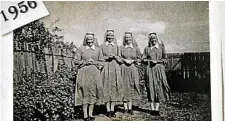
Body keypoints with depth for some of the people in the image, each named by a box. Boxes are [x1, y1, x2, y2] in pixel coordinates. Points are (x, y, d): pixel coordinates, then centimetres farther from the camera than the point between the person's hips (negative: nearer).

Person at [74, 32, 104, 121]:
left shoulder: (98, 50, 12)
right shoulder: (81, 49, 7)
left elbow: (101, 62, 10)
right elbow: (76, 61, 4)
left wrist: (94, 62, -7)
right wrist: (85, 62, -8)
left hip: (95, 74, 2)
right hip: (84, 73, -2)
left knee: (93, 93, 2)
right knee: (85, 93, -5)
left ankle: (90, 114, 11)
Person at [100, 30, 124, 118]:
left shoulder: (116, 46, 14)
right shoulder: (102, 46, 9)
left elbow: (120, 60, 11)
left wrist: (114, 56, -7)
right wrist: (107, 58, -10)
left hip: (115, 69, 2)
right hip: (106, 68, -2)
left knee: (114, 88, 0)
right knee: (107, 88, -5)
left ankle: (112, 109, 6)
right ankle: (108, 110, 0)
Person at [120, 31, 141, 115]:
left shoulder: (135, 48, 8)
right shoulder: (121, 48, 5)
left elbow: (139, 59, 10)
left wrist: (132, 61, -6)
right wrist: (125, 60, -10)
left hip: (133, 70, 1)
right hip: (124, 69, -1)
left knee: (131, 87, 1)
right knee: (124, 87, -3)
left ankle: (130, 108, 7)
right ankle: (125, 107, 4)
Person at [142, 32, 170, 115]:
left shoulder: (161, 47, 9)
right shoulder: (146, 49, 10)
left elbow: (165, 59, 7)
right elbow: (143, 59, 9)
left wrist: (157, 61, -8)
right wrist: (150, 61, -8)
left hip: (159, 70, 0)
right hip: (150, 70, 0)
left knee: (159, 87, -5)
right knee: (151, 87, -3)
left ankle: (157, 108, -1)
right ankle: (152, 108, 1)